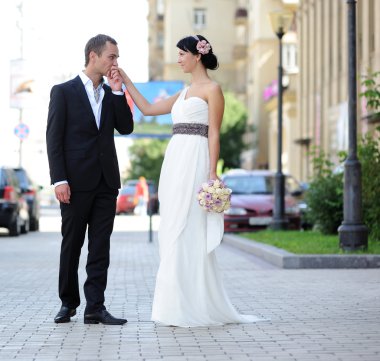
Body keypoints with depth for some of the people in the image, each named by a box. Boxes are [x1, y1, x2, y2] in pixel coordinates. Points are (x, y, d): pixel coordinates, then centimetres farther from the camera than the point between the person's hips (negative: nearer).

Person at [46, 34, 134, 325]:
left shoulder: (111, 93, 12)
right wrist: (59, 180, -14)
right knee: (71, 244, 6)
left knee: (101, 246, 1)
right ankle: (68, 303, 18)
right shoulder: (63, 92, -3)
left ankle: (95, 307, 2)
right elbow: (54, 138, -6)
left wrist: (117, 92, -4)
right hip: (76, 181, -4)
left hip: (106, 181, 4)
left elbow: (126, 128, 5)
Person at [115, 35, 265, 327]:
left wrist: (212, 173, -16)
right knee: (174, 233, 6)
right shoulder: (184, 93, 21)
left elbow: (214, 134, -9)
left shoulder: (212, 89, -2)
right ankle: (180, 305, 9)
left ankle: (195, 308, -5)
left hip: (195, 164, -8)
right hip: (175, 162, 8)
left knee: (190, 233, -9)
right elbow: (148, 109, 24)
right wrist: (126, 81, 21)